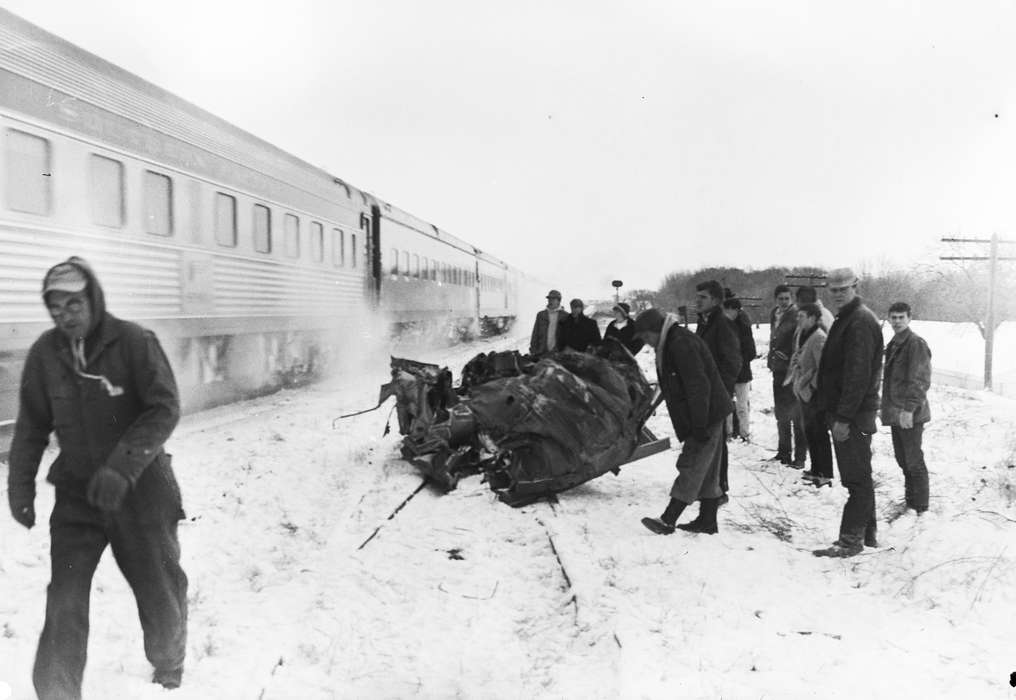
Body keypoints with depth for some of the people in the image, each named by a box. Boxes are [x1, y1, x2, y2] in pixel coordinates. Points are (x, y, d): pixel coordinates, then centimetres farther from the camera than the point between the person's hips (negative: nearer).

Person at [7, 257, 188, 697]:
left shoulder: (134, 342, -15)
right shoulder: (44, 353, -2)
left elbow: (165, 409, -18)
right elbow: (31, 426, 6)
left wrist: (122, 466, -27)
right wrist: (21, 487, 1)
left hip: (141, 490, -2)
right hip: (76, 496, 2)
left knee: (160, 593, 11)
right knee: (64, 603, -5)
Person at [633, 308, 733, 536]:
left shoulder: (681, 344, -20)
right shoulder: (670, 344, 14)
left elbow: (698, 386, -25)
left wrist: (699, 425, -24)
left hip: (707, 416, -10)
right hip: (709, 416, 10)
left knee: (691, 468, -6)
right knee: (707, 470, 13)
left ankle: (667, 520, -4)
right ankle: (707, 520, 19)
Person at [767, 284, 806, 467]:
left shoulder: (796, 316, -11)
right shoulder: (774, 314, 12)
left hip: (792, 370, -8)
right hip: (778, 370, 8)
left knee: (796, 416, -3)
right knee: (781, 413, 16)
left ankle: (800, 456, 3)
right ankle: (784, 452, 27)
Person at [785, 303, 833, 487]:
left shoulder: (819, 338, -19)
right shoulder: (803, 335, 10)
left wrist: (811, 385, -18)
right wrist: (796, 381, 11)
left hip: (814, 394, -9)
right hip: (804, 392, 9)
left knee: (820, 434, -2)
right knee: (810, 432, 16)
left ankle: (826, 474, 6)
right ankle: (816, 469, 27)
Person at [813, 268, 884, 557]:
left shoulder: (860, 321, -15)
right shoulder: (847, 319, 17)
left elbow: (858, 374, -22)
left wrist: (843, 417, -24)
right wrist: (835, 413, 18)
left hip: (853, 415, -10)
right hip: (845, 412, 10)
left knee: (856, 477, -4)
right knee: (859, 476, 16)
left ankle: (850, 540, 2)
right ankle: (867, 532, 26)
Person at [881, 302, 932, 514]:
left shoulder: (916, 343, -13)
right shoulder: (893, 345, 15)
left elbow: (920, 381, -19)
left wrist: (909, 408, -24)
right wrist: (887, 406, 19)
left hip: (910, 415, -9)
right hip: (895, 413, 9)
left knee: (914, 461, -2)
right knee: (902, 459, 16)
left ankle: (920, 507, 7)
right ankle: (910, 501, 28)